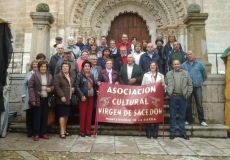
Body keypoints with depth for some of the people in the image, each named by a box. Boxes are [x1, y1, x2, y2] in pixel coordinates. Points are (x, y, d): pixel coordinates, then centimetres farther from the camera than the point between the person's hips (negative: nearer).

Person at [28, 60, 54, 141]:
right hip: (38, 99, -3)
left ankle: (43, 133, 19)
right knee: (37, 116, 2)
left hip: (46, 99, 4)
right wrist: (32, 99, -14)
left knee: (45, 116, 8)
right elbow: (30, 87, -8)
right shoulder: (34, 75, -5)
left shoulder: (50, 76, 8)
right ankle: (36, 134, 12)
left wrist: (51, 89, -7)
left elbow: (52, 86, 18)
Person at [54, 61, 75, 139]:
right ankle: (62, 132, 1)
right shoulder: (58, 76, -5)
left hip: (69, 99, 6)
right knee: (62, 115, -4)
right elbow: (56, 87, -14)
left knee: (66, 115, 12)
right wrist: (62, 96, -20)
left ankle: (64, 130, 23)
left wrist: (73, 88, 4)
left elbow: (73, 85, 28)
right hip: (62, 99, -6)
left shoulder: (72, 77, 15)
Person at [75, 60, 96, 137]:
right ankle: (82, 131, 11)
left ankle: (88, 131, 16)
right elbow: (76, 86, -9)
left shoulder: (91, 75, 14)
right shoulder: (79, 75, -2)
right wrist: (81, 95, -16)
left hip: (91, 97, 5)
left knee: (89, 114, 7)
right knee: (83, 114, -1)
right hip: (83, 97, -4)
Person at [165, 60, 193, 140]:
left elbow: (190, 85, 8)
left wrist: (188, 94, 0)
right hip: (173, 97, -1)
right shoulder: (169, 74, 8)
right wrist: (169, 93, -5)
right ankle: (172, 133, 13)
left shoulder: (186, 73, 10)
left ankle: (182, 133, 18)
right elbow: (165, 85, 5)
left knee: (182, 116, 7)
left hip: (183, 97, 1)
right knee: (173, 116, 5)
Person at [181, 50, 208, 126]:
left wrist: (200, 81, 12)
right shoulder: (183, 65, 0)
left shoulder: (200, 64, 0)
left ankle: (202, 120, 10)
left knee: (199, 104, 0)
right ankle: (188, 119, 19)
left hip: (197, 87, -1)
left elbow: (204, 75, 8)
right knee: (188, 104, 8)